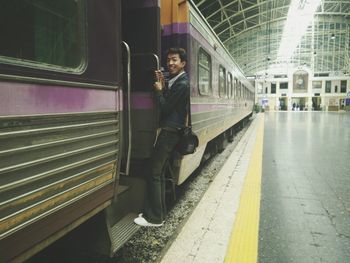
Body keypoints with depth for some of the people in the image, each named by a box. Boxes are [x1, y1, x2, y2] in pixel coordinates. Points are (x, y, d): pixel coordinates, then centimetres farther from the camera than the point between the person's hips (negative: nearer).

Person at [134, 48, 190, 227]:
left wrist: (159, 90, -1)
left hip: (170, 133, -10)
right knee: (159, 172, 13)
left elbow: (165, 107, -15)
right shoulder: (176, 81, 17)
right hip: (168, 131, 10)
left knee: (154, 173, -6)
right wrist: (163, 85, 3)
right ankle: (159, 212, 23)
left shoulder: (182, 84, -15)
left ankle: (154, 218, 3)